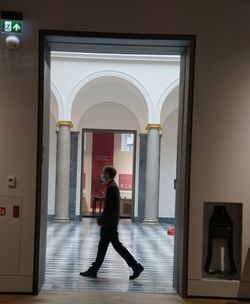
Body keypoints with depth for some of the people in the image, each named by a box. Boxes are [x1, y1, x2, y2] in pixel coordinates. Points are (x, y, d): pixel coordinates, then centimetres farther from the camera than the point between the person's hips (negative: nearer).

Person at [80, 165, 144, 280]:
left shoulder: (112, 188, -18)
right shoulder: (112, 187, 13)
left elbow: (108, 207, -22)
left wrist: (101, 220, -14)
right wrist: (101, 220, 15)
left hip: (110, 224, -10)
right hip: (108, 224, 10)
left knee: (117, 245, -3)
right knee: (102, 246, 14)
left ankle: (136, 267, 3)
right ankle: (93, 270, 22)